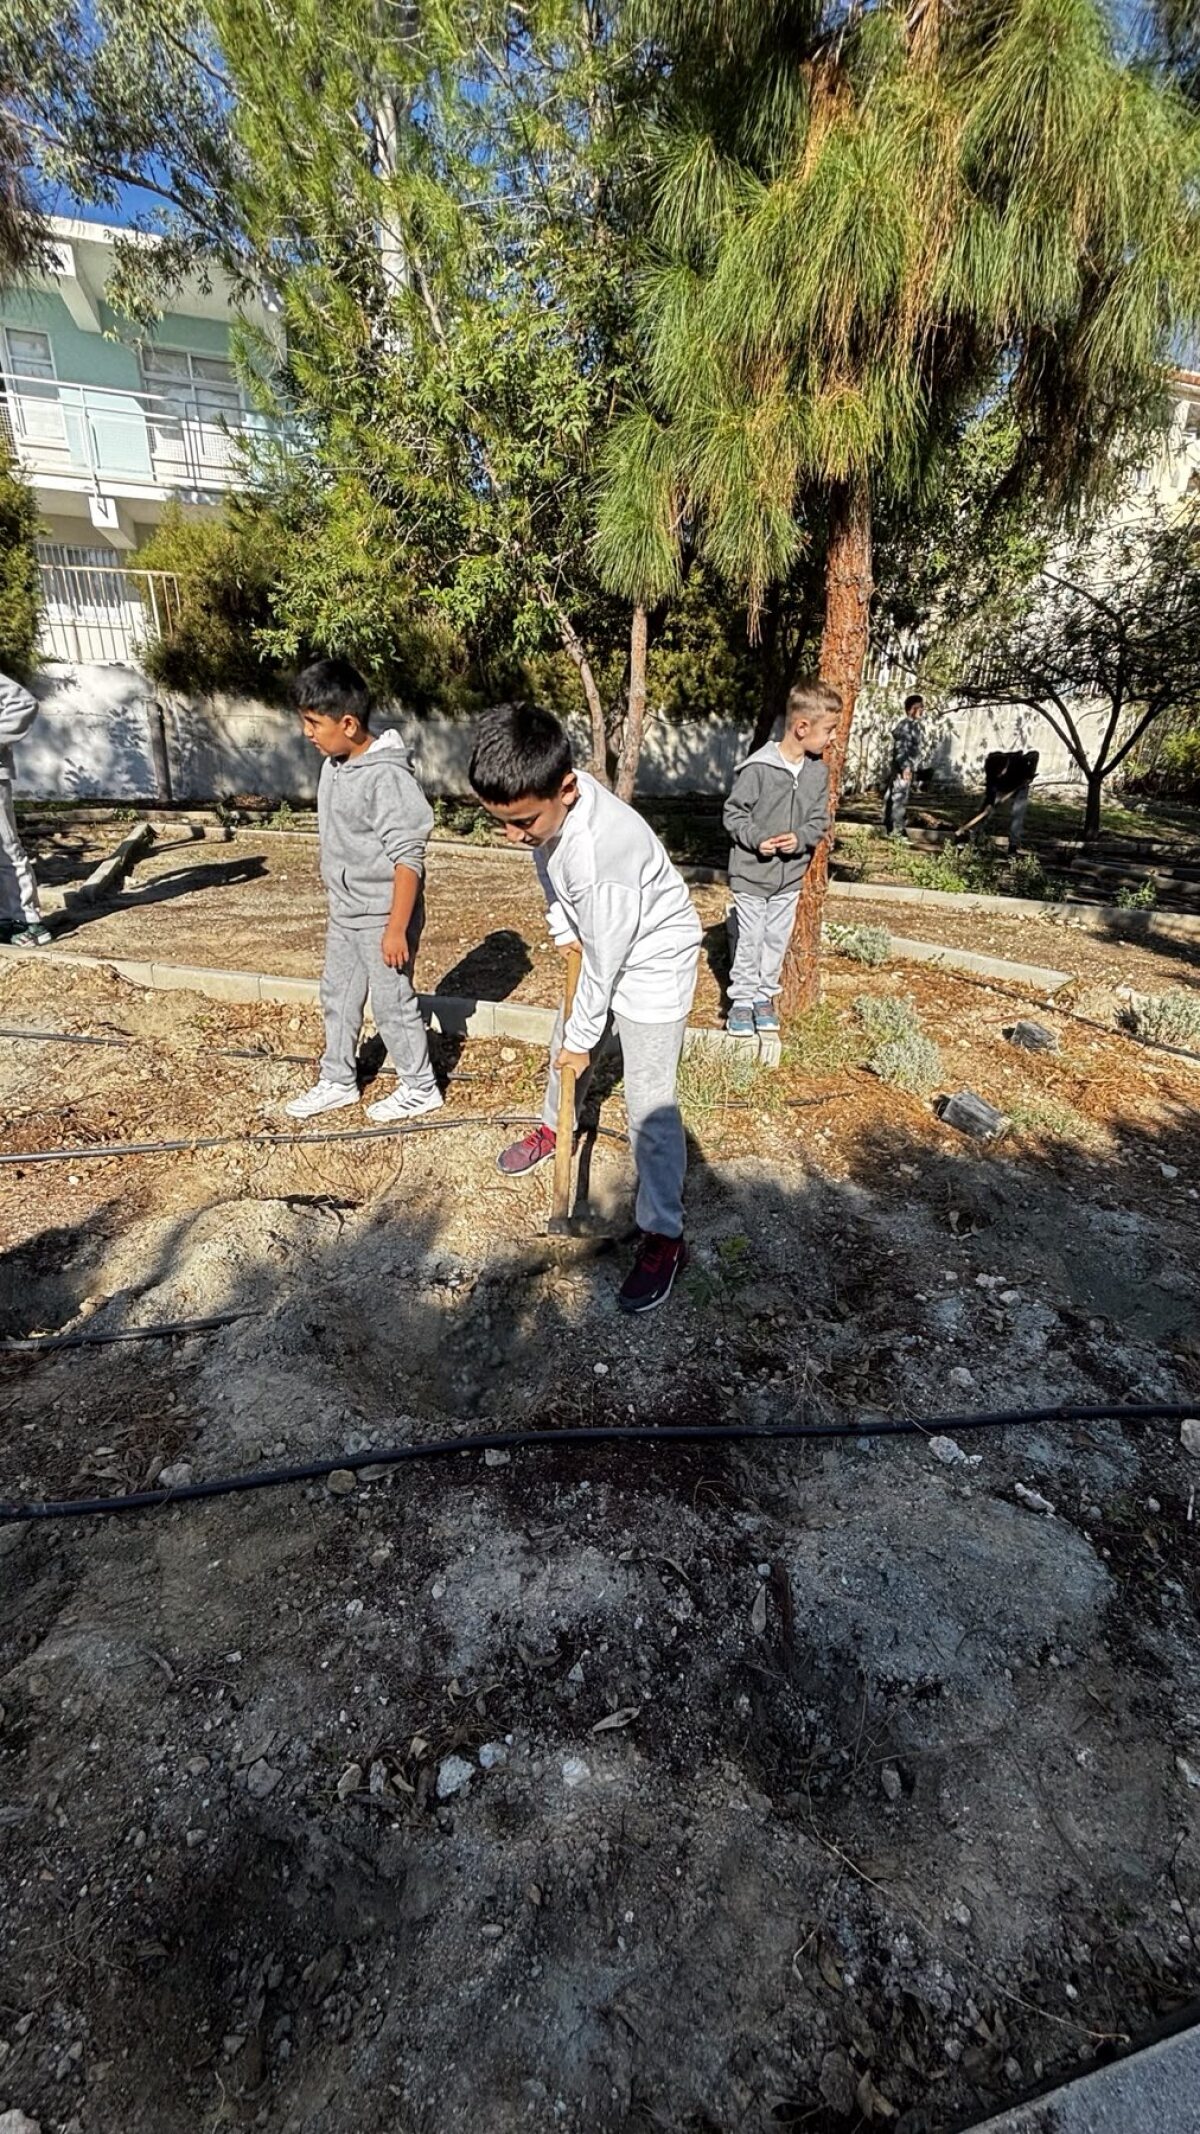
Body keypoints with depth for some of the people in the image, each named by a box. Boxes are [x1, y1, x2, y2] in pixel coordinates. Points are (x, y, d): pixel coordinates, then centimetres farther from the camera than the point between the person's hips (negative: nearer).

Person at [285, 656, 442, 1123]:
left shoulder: (386, 777, -22)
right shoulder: (334, 765, 5)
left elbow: (408, 858, -23)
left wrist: (396, 928, -23)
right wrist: (338, 900, 21)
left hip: (381, 917, -9)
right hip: (344, 913, 9)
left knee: (392, 1004, 4)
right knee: (338, 997, 18)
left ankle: (420, 1088, 23)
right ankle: (337, 1082, 35)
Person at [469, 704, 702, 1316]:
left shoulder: (605, 849, -40)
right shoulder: (546, 802, -16)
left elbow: (605, 965, -28)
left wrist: (582, 1037, -16)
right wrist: (563, 930, 3)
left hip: (652, 959, -8)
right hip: (599, 946, 8)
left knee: (649, 1103, -7)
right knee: (563, 1044, 24)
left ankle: (663, 1237, 5)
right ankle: (554, 1127, 53)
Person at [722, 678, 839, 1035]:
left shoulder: (819, 770, 0)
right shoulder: (757, 767, -17)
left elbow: (819, 819, 5)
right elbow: (733, 813, -9)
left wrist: (800, 839, -16)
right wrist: (756, 839, -24)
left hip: (791, 874, 5)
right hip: (752, 873, -5)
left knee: (778, 939, 13)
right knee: (750, 940, 5)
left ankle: (765, 996, 29)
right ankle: (742, 1000, 19)